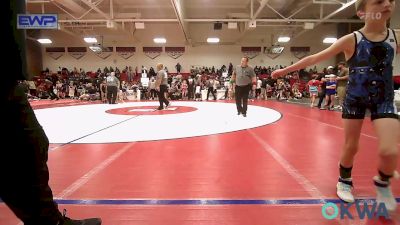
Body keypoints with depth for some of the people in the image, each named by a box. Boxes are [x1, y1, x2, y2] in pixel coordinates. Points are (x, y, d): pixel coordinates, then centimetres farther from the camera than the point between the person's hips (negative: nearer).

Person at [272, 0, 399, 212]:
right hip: (354, 99, -1)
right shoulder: (351, 40, -11)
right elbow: (315, 58, -8)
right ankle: (344, 181, 34)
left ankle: (382, 183, 20)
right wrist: (286, 69, -8)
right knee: (350, 147, 6)